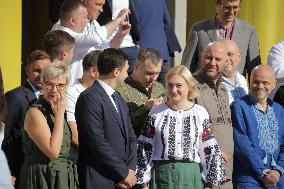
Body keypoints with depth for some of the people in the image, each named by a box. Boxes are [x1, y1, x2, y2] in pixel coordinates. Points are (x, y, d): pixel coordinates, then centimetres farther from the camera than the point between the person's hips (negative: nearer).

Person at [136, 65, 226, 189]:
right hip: (161, 175, 0)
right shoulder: (156, 114, 3)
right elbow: (144, 150, 4)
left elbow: (210, 151, 5)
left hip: (191, 176, 0)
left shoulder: (200, 113, 3)